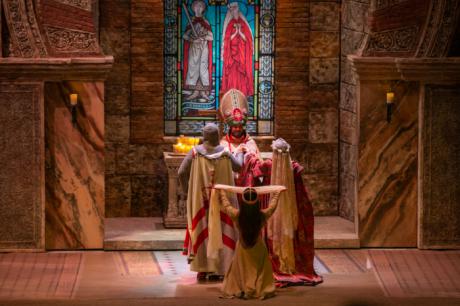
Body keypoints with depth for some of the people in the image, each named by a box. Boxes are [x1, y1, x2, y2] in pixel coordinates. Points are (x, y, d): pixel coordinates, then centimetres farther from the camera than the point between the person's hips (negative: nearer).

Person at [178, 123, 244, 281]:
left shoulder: (195, 152, -6)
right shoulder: (224, 153, -5)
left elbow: (182, 172, -7)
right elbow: (238, 166, 12)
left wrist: (185, 190, 9)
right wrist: (240, 154, 33)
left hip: (200, 199, 0)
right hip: (220, 199, 0)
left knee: (201, 230, 6)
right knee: (219, 229, 7)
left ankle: (202, 269, 4)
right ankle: (216, 269, 7)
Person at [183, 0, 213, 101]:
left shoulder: (206, 22, 8)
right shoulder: (191, 22, 11)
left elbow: (211, 37, 2)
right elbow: (185, 35, 4)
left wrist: (203, 37, -15)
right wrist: (191, 39, -15)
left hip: (204, 48, -1)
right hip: (193, 47, 1)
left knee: (203, 67, -7)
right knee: (193, 67, -6)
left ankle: (203, 91, -5)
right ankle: (195, 91, -4)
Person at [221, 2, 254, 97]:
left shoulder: (243, 23, 8)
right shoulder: (229, 23, 6)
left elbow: (246, 38, 2)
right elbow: (228, 38, 0)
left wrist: (240, 31, -11)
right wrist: (235, 32, -11)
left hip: (242, 52, 1)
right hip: (231, 51, -1)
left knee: (242, 71, -4)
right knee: (232, 71, -7)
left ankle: (243, 91, -4)